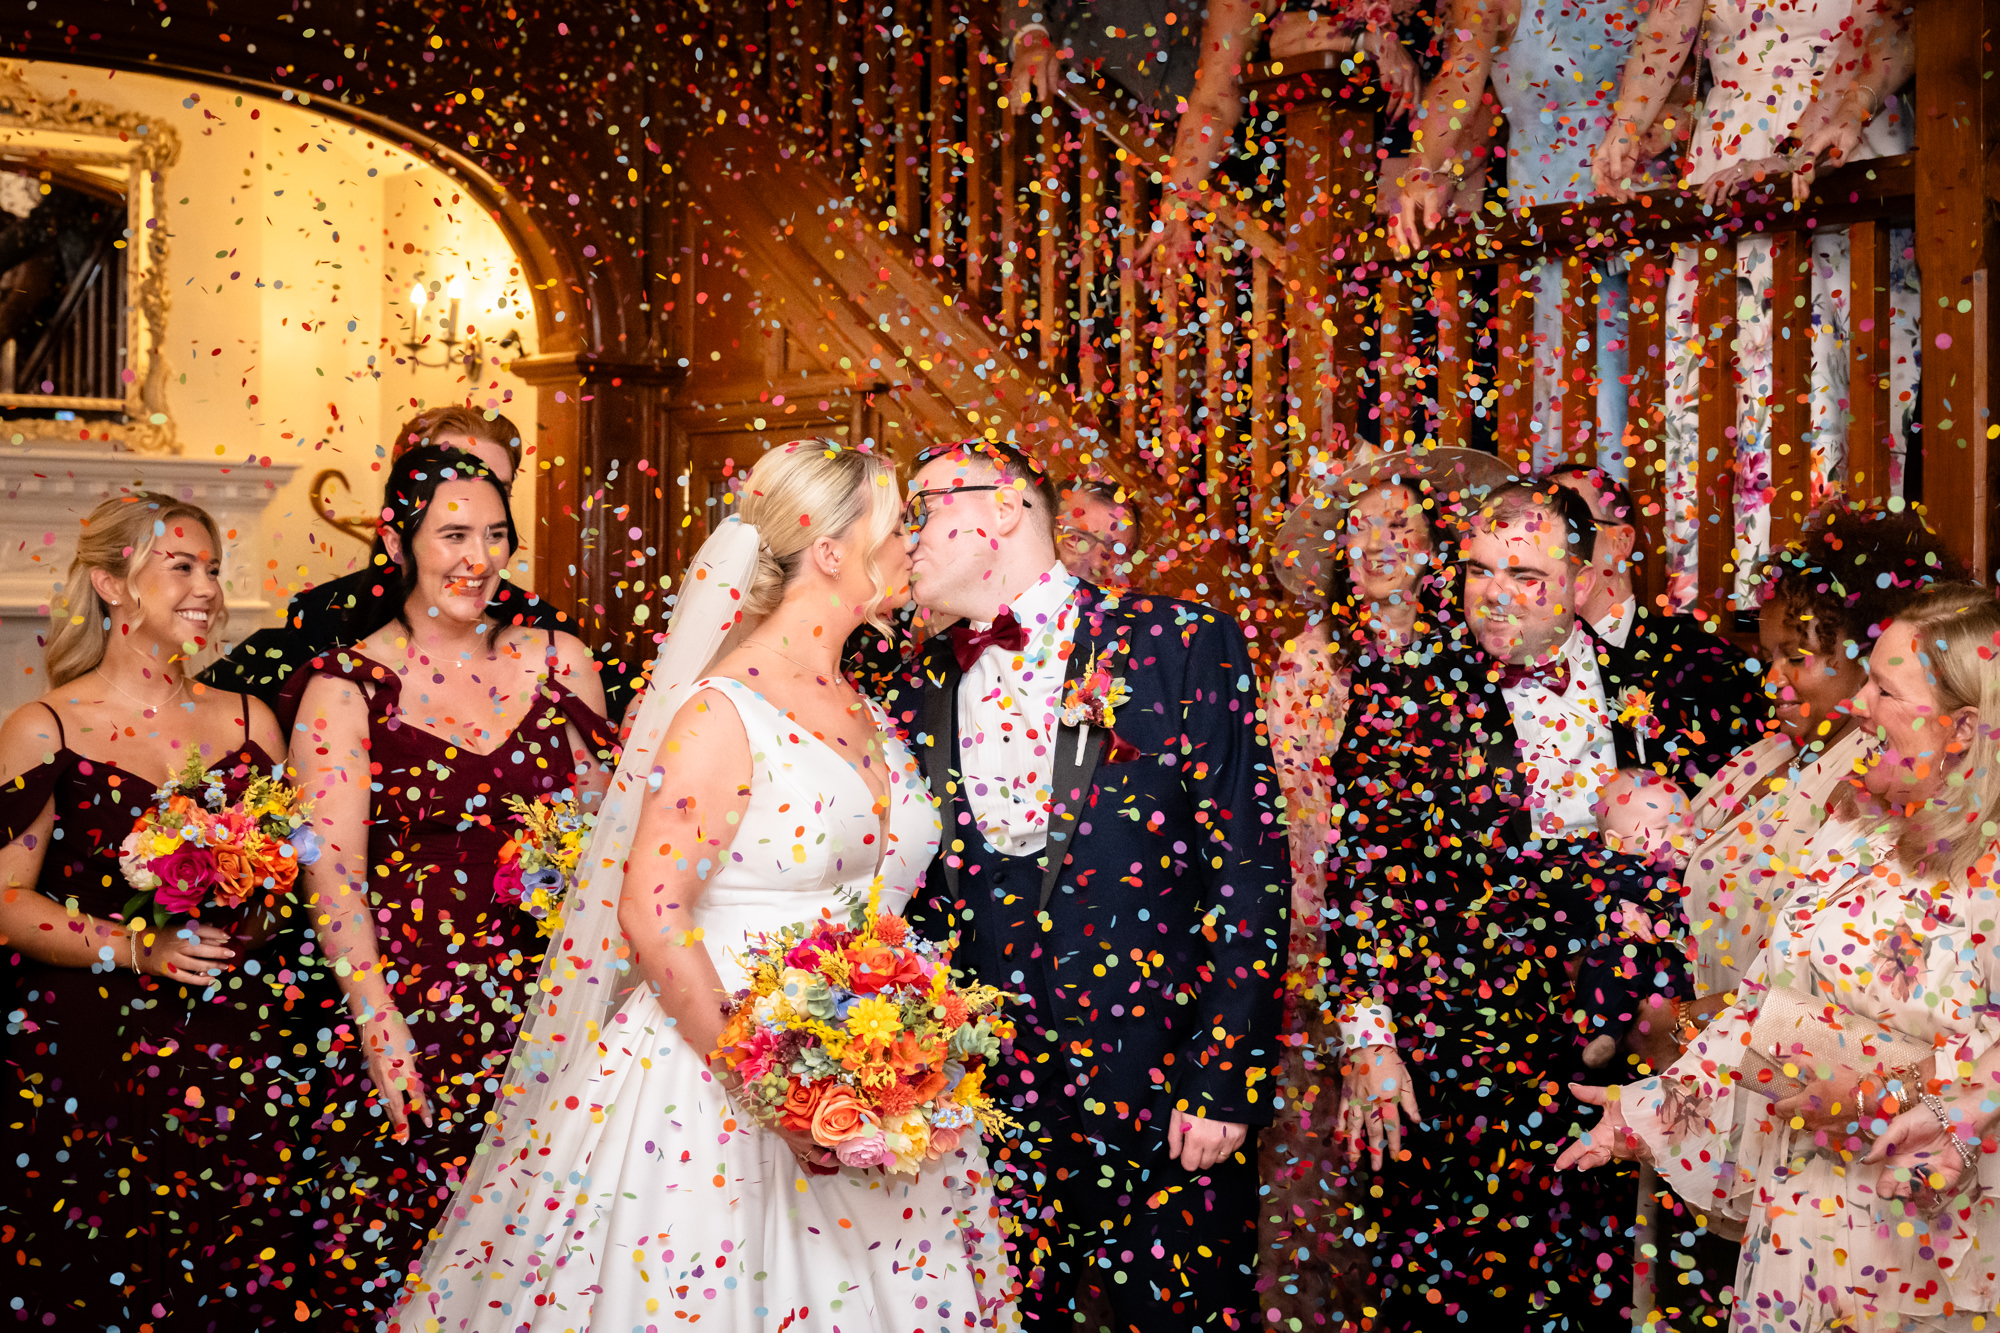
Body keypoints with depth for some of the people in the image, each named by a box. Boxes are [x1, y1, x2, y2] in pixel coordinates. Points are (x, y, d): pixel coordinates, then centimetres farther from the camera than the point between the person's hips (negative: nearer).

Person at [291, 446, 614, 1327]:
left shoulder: (560, 664, 8)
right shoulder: (348, 686, -2)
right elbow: (333, 874, -6)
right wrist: (379, 1028, -14)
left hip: (547, 1006, 3)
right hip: (412, 1009, -3)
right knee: (394, 1257, 0)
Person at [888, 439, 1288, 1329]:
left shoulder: (1176, 646, -5)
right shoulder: (925, 686, 8)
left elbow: (1247, 867, -7)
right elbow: (916, 892, 13)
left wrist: (1225, 1079, -12)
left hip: (1157, 1089, -4)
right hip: (984, 1092, 4)